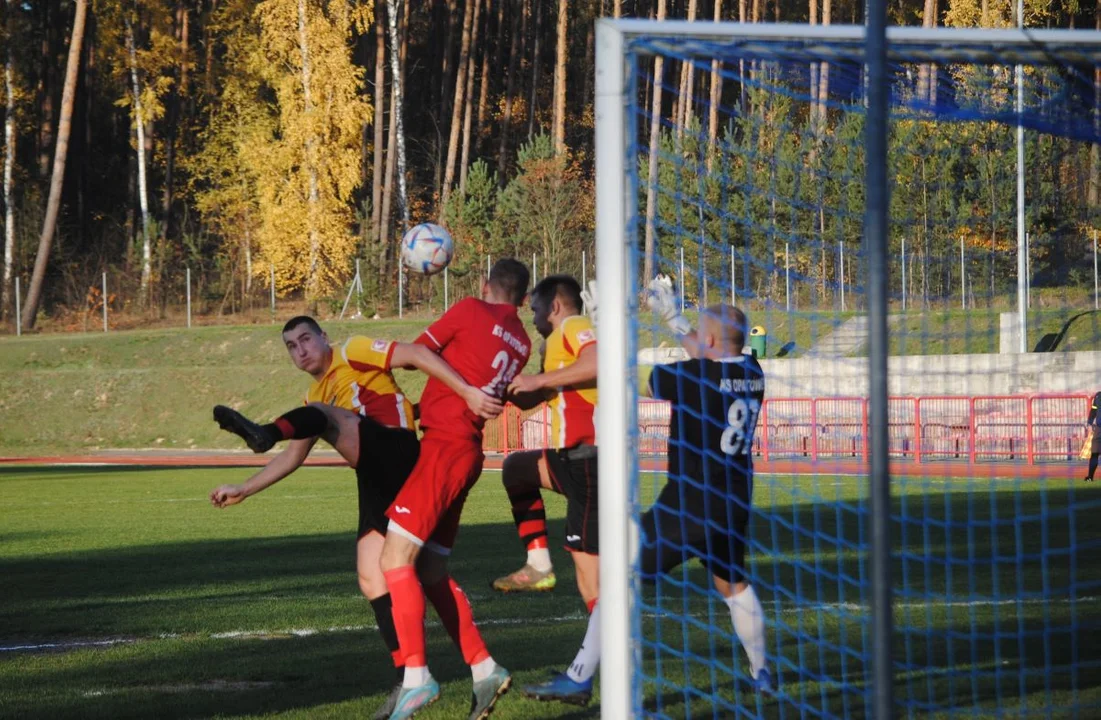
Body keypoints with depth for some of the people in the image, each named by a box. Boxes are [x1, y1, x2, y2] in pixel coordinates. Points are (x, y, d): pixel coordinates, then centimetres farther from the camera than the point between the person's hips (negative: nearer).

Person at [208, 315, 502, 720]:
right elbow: (294, 456, 34)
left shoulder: (353, 353, 6)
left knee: (321, 415, -26)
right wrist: (243, 490, 27)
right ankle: (407, 677, -2)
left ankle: (265, 434, -59)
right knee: (371, 579, 0)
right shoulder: (314, 398, 29)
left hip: (394, 448, -8)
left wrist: (468, 392, -18)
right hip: (377, 479, 8)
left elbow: (415, 355, -6)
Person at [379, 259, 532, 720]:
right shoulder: (521, 343, 14)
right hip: (469, 452, 8)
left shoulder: (471, 311, -4)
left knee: (396, 557, -12)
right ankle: (484, 669, 11)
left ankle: (416, 676, -21)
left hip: (443, 446, -8)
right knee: (430, 570, 14)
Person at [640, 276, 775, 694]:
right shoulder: (752, 374, 2)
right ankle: (760, 672, 37)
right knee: (734, 584, 29)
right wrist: (670, 316, 30)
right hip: (735, 503, 7)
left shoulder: (695, 377, -18)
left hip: (689, 503, -7)